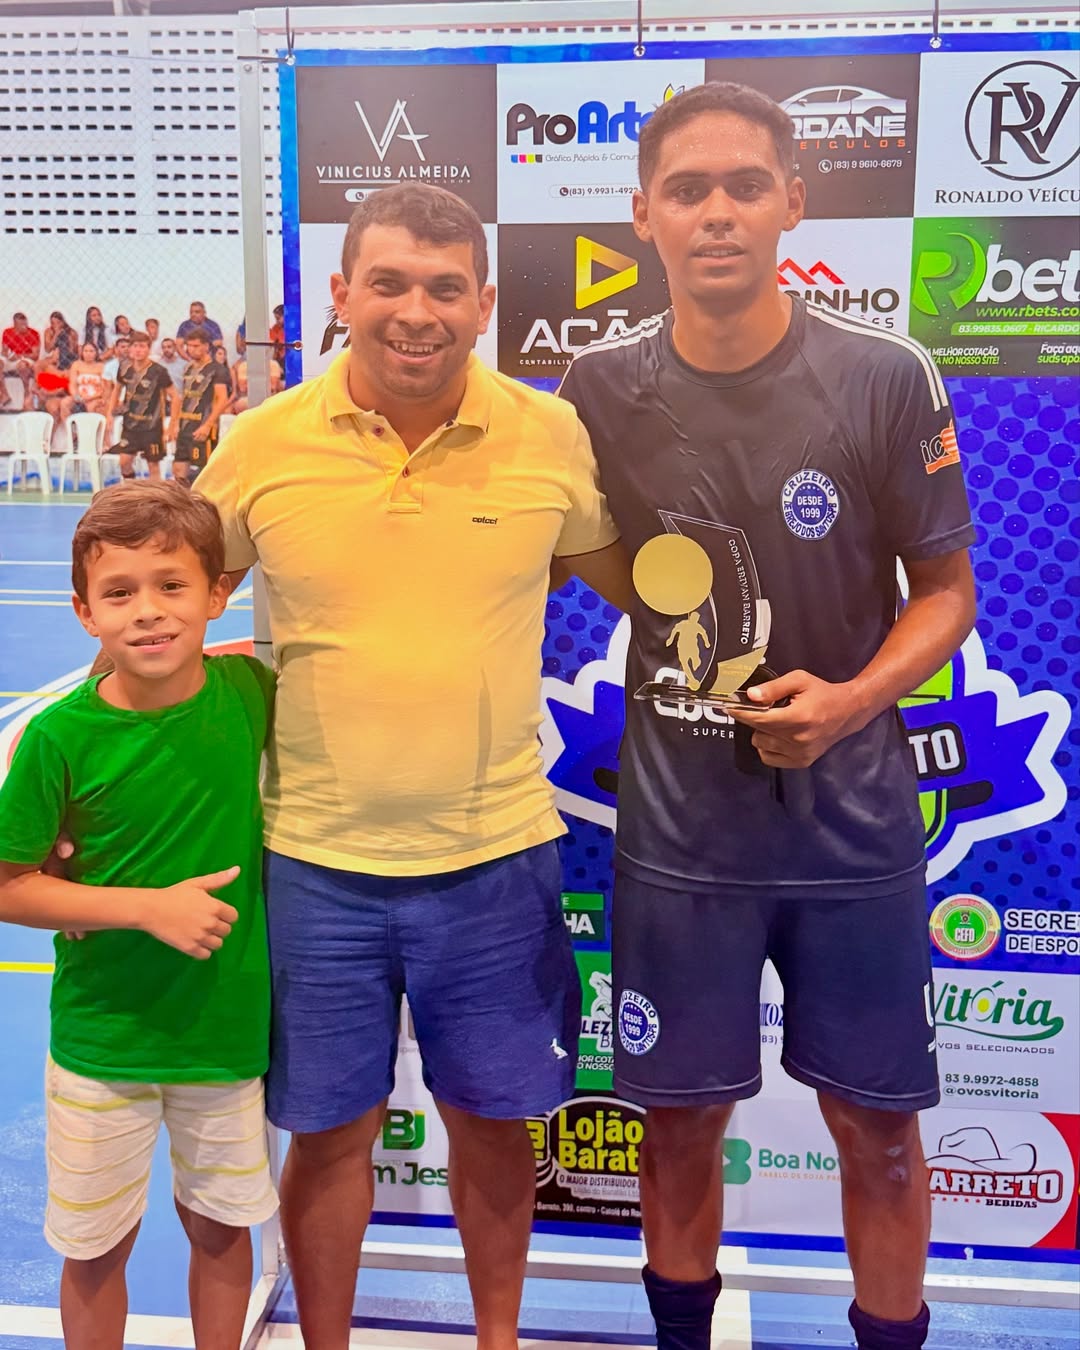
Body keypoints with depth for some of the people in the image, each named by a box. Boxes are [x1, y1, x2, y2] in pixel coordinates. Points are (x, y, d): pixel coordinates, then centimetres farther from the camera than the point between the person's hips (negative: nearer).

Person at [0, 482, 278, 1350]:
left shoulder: (248, 691, -11)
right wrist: (151, 906, -19)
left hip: (228, 1026, 2)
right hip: (101, 1039, -1)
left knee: (220, 1227, 19)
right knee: (96, 1247, 16)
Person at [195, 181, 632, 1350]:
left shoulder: (551, 436, -5)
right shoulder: (262, 443, -5)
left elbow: (636, 581, 11)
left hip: (496, 858, 1)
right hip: (316, 861, 0)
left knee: (492, 1121, 17)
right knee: (329, 1132, 16)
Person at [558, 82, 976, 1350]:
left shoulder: (885, 379, -10)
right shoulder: (602, 388, -4)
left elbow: (944, 588, -2)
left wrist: (852, 698, -18)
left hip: (853, 813, -1)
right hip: (680, 824, 1)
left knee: (876, 1121, 13)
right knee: (681, 1113, 14)